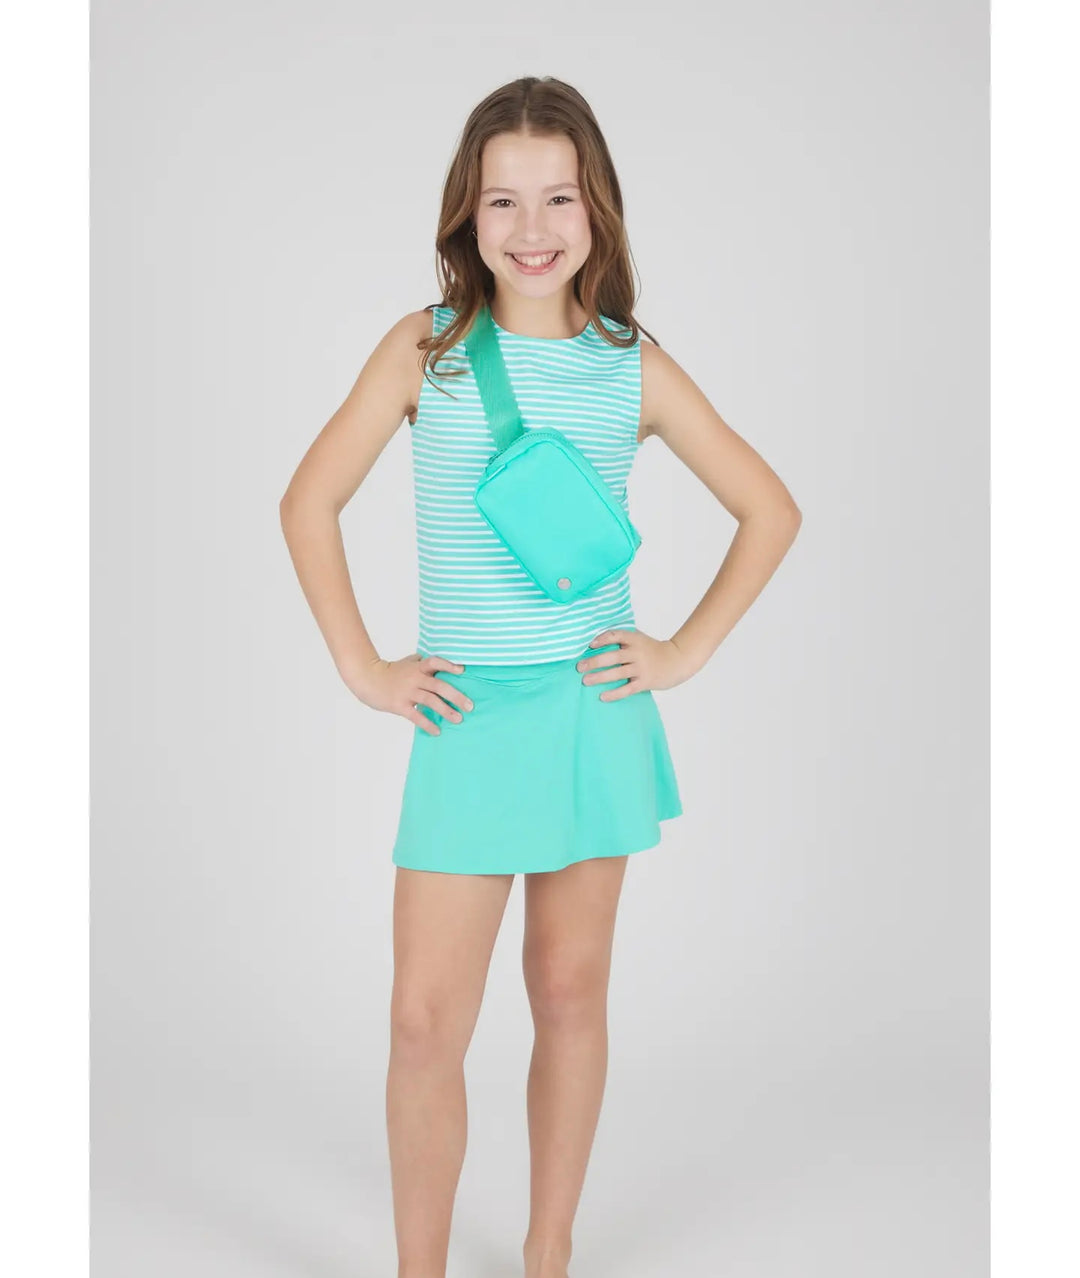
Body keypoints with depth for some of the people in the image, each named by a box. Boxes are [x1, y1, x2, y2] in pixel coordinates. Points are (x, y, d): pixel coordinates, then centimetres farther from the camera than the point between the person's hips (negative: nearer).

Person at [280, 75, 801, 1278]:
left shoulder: (634, 368, 0)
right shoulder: (426, 348, -3)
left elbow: (771, 510, 8)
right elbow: (309, 502, 3)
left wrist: (684, 652, 2)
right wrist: (362, 670, -1)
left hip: (595, 710, 1)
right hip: (468, 718, -1)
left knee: (570, 995, 11)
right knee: (426, 1022, -1)